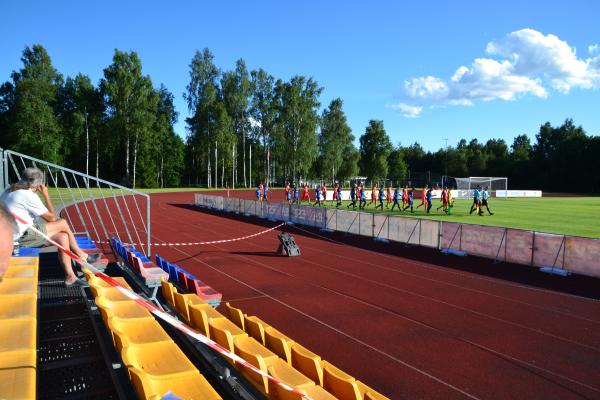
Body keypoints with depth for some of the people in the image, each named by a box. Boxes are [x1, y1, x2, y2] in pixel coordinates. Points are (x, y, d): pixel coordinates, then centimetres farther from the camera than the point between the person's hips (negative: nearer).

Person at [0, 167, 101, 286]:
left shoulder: (10, 191, 14)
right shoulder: (28, 195, -16)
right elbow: (51, 217, -8)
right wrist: (46, 195, 0)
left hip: (12, 235, 9)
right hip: (22, 235, -9)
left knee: (62, 237, 3)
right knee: (63, 223, -4)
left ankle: (70, 276, 0)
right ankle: (81, 255, 14)